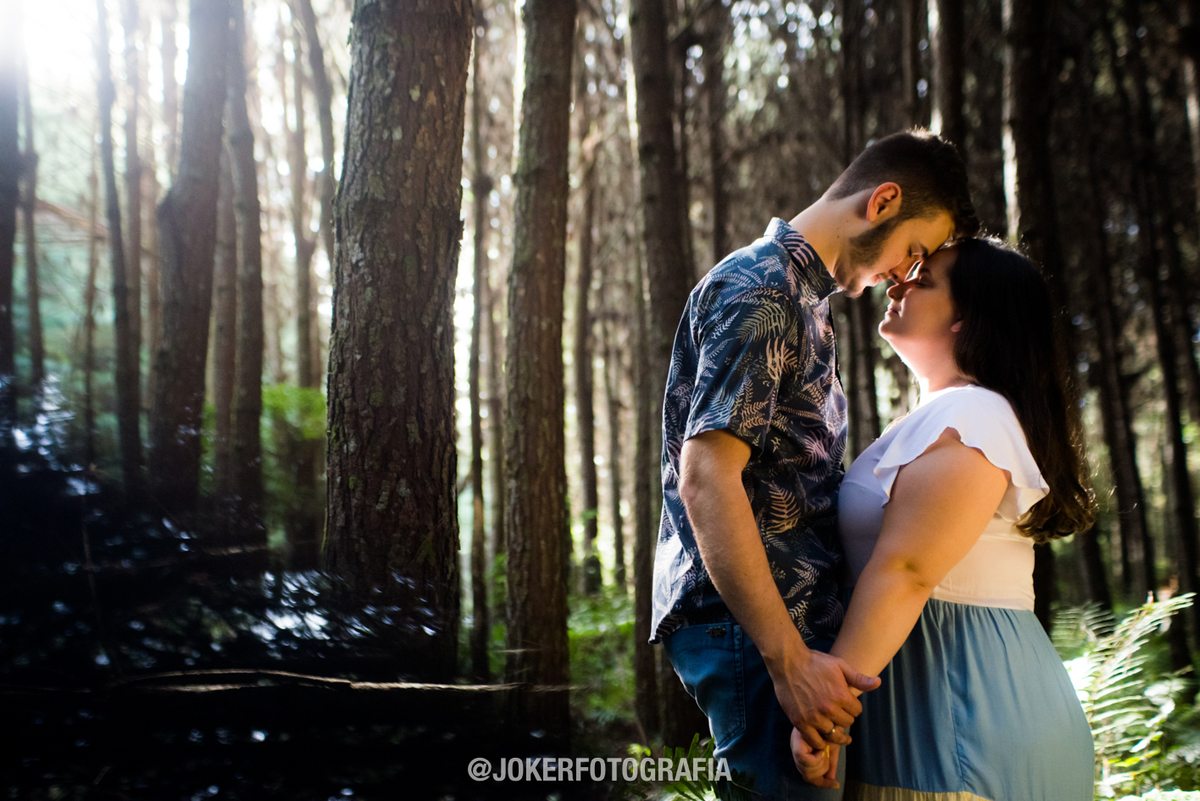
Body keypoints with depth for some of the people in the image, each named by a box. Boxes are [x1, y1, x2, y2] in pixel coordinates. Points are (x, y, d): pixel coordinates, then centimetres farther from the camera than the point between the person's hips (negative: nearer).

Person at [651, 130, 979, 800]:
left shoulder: (801, 297, 20)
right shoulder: (760, 292, -14)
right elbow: (706, 475, -24)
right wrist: (789, 659, -26)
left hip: (787, 616, 10)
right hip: (749, 622, -10)